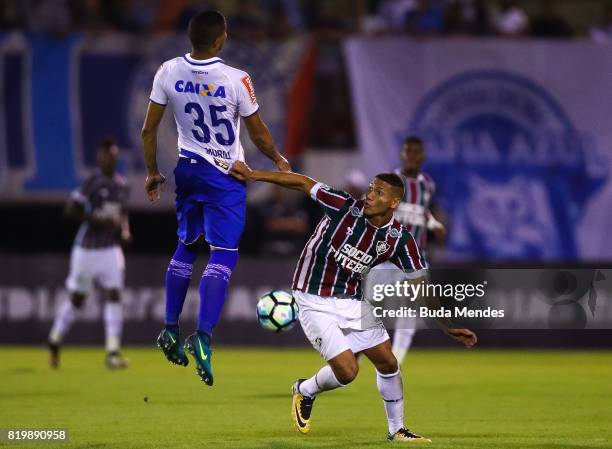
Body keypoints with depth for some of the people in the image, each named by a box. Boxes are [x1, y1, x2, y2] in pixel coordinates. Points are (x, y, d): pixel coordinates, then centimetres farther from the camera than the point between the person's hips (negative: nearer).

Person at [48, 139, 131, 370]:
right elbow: (71, 210, -14)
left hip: (111, 249, 4)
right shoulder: (92, 182, -11)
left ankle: (113, 352, -13)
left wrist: (125, 230, 4)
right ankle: (54, 342, 28)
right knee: (76, 298, 7)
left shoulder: (121, 184, 8)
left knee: (113, 295, -9)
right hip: (87, 248, -4)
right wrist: (99, 220, -21)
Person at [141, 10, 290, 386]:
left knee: (186, 246, 21)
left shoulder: (169, 72, -9)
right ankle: (203, 337, -18)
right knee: (223, 255, -4)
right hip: (225, 175, -5)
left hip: (187, 168, 5)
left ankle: (171, 330, 24)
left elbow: (149, 130, -1)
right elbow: (258, 134, -8)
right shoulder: (236, 80, -21)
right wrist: (279, 160, 12)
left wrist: (152, 172, 14)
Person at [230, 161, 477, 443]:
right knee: (347, 371, -15)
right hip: (316, 301, -5)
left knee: (388, 363, 5)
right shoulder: (345, 207, -19)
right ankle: (306, 392, 18)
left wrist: (447, 327, -8)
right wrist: (254, 175, -18)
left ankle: (397, 430, 26)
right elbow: (304, 183, -13)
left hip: (353, 302, 5)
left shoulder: (399, 239, -9)